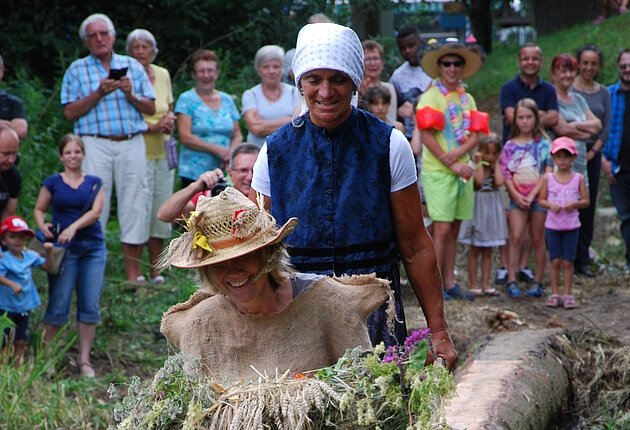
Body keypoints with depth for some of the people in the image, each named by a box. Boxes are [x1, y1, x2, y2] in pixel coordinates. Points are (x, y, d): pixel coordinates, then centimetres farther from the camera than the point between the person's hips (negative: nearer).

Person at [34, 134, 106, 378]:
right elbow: (39, 209, 11)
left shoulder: (94, 183, 10)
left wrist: (73, 227, -17)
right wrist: (42, 226, -11)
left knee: (90, 306, 0)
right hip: (64, 248, -2)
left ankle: (84, 360, 7)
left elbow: (95, 211, -3)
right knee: (58, 306, -5)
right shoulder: (52, 183, 7)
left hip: (93, 248, 2)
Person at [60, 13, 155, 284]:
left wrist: (131, 95, -7)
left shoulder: (132, 66, 15)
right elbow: (70, 112, -1)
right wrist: (99, 93, -10)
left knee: (135, 203, 0)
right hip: (96, 145, -2)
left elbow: (151, 108, 12)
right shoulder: (77, 70, 9)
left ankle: (133, 274, 6)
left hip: (132, 143, 2)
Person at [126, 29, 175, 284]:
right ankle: (135, 273, -4)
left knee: (162, 213, 7)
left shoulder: (163, 75, 12)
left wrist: (170, 118, 0)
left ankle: (155, 271, 16)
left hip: (163, 153, 6)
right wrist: (154, 127, -19)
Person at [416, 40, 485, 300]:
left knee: (453, 230, 8)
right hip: (437, 171, -6)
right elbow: (427, 137, -11)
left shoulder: (467, 99, 13)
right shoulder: (430, 97, -5)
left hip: (462, 169, 6)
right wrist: (452, 166, -12)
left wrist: (458, 153, -12)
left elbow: (474, 136, 8)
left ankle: (449, 282, 14)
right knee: (442, 229, -9)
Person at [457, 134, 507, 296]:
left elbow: (499, 182, -14)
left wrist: (496, 164, -6)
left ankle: (485, 284, 13)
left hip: (492, 209, 4)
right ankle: (472, 284, 7)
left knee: (488, 251, 8)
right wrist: (480, 163, -16)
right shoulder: (474, 166, -6)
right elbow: (479, 180, -25)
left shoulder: (496, 168, 5)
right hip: (477, 208, -4)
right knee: (474, 250, 2)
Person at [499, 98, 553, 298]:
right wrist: (516, 196, -10)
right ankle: (511, 281, -9)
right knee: (516, 237, -9)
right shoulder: (510, 145, 7)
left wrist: (532, 196, -11)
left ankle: (537, 282, 10)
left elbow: (548, 173, -4)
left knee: (538, 239, 4)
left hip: (538, 196, -1)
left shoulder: (543, 143, 3)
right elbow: (506, 174, 3)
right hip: (517, 197, 1)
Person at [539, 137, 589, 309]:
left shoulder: (579, 178, 0)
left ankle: (567, 294, 8)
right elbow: (541, 200, 4)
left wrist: (575, 204, -17)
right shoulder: (548, 178, 0)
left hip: (571, 226, 0)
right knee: (555, 261, 4)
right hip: (552, 225, 0)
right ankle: (555, 293, 12)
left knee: (567, 262, 1)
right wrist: (550, 205, -16)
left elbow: (586, 201, 2)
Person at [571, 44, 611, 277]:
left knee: (588, 208, 5)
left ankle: (583, 260, 11)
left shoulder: (603, 93, 11)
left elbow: (606, 128, 8)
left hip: (592, 155, 4)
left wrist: (593, 151, -4)